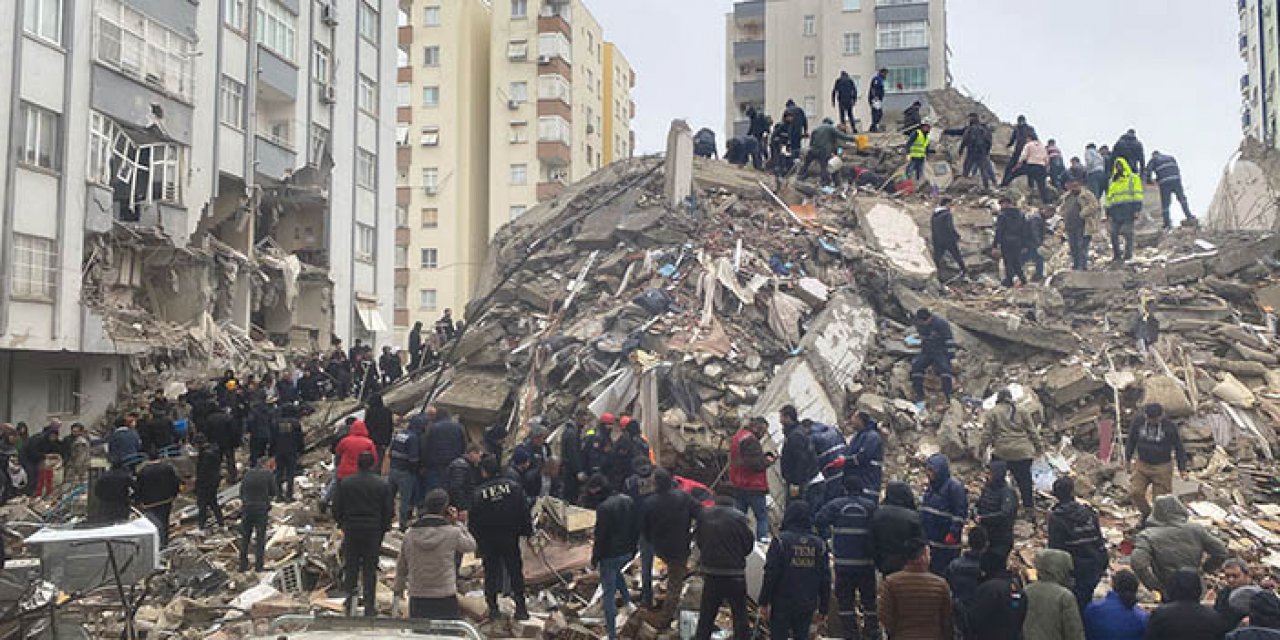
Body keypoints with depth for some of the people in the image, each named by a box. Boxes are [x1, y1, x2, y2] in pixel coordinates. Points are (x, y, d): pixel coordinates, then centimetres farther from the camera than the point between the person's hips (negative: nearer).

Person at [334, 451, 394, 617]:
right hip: (374, 532, 0)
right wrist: (384, 527, 11)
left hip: (351, 530, 0)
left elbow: (337, 508, 0)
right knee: (370, 568, 6)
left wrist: (341, 523, 15)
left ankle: (350, 595, 4)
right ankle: (369, 606, 9)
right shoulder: (383, 484, -6)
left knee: (350, 567, 14)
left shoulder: (345, 483, -4)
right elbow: (389, 510, -3)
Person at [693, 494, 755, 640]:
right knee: (739, 613, 9)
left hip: (710, 571, 3)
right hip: (735, 572, -3)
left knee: (706, 613, 14)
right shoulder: (739, 517, -13)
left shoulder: (703, 515, -4)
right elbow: (749, 543, -5)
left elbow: (698, 540, 4)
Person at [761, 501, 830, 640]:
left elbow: (770, 575, -11)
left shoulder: (780, 541, -10)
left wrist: (763, 602, -4)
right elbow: (825, 580, 6)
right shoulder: (819, 545, 4)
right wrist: (823, 609, 13)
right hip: (807, 606, 4)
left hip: (782, 604, -4)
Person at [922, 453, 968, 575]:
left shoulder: (954, 486, -13)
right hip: (930, 539, 8)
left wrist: (953, 533, -19)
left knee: (942, 573, -4)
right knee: (931, 570, 13)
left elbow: (960, 513, -16)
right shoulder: (932, 486, 14)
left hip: (946, 543, -8)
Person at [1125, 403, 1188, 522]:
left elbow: (1179, 448, -2)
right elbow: (1131, 440, 10)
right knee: (1134, 492, -6)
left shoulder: (1170, 427, -13)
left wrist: (1182, 469, -1)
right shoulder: (1138, 422, -7)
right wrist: (1128, 458, 16)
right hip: (1142, 465, 3)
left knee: (1161, 498, 1)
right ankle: (1147, 514, 20)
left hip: (1162, 468, -2)